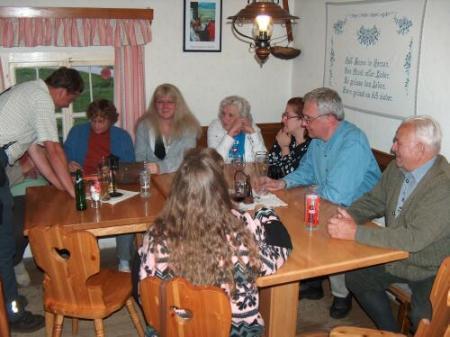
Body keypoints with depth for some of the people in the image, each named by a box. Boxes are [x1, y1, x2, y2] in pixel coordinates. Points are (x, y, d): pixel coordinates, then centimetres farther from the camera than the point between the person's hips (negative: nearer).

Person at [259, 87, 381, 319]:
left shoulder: (353, 143, -28)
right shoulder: (317, 138, 2)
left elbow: (336, 195, -33)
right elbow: (306, 170, 16)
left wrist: (314, 190, -11)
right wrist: (283, 183, -3)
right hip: (329, 206, 9)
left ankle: (342, 294, 1)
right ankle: (312, 282, 17)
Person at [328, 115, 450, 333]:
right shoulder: (397, 169, -2)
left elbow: (414, 238, -34)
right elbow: (373, 201, 9)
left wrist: (356, 232, -34)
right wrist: (351, 216, -14)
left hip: (432, 272, -8)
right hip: (396, 257, 8)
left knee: (423, 318, -27)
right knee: (354, 277, 7)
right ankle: (391, 331, 26)